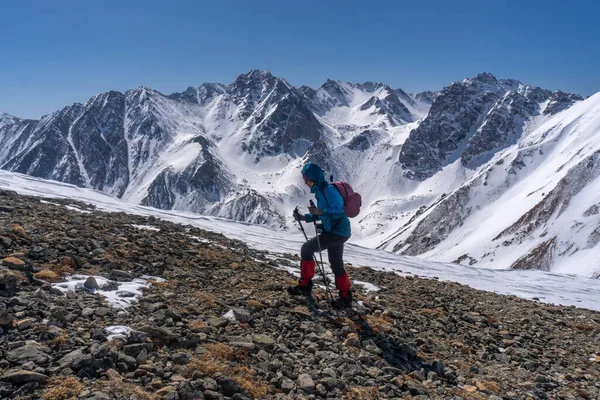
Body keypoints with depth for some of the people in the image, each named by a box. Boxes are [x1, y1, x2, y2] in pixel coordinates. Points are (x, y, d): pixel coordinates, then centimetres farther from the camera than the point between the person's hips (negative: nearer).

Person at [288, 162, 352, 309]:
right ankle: (345, 297, 22)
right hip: (334, 231, 10)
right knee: (336, 265, 14)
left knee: (306, 248, -7)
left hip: (337, 231, -10)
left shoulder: (328, 190, -17)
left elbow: (338, 212, -25)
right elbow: (322, 214, 19)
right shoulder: (319, 190, 12)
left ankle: (305, 286, 2)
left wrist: (320, 211, -35)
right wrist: (304, 217, 7)